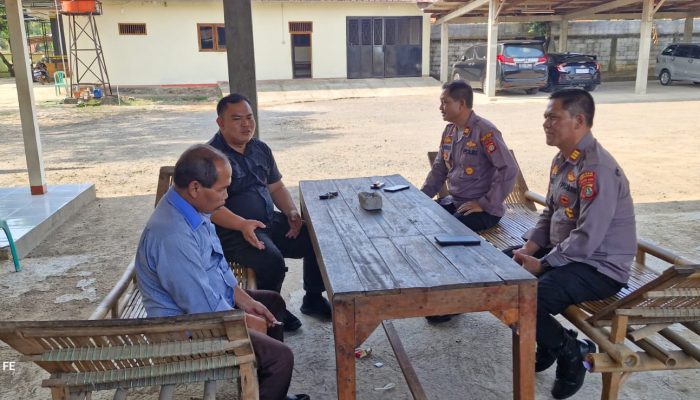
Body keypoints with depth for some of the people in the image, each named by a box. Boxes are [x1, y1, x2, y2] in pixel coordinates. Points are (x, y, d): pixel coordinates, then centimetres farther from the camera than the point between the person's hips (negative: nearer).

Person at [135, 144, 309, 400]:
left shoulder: (191, 207, -3)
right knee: (280, 357, -17)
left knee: (273, 302, 24)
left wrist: (243, 299, 6)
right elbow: (204, 308, -29)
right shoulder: (172, 236, -34)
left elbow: (217, 264, 12)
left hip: (212, 299, 10)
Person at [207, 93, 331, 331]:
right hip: (232, 231, -7)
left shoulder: (260, 149, 12)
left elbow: (277, 188, 18)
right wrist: (242, 224, -36)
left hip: (269, 222, 7)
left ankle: (313, 299, 13)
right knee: (272, 260, -32)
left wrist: (291, 212, -2)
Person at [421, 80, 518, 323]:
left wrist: (484, 204, -21)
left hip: (483, 209, -8)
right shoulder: (449, 131, 8)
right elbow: (439, 169, 13)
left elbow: (509, 170, -21)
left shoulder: (484, 132, -17)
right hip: (454, 201, 8)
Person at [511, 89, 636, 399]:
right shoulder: (562, 160, 7)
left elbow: (587, 238, -27)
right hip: (565, 253, 10)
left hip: (599, 267, -10)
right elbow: (549, 214, 15)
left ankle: (572, 351, 4)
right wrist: (529, 248, 0)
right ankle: (548, 343, 20)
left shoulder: (597, 169, -24)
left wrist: (541, 264, -20)